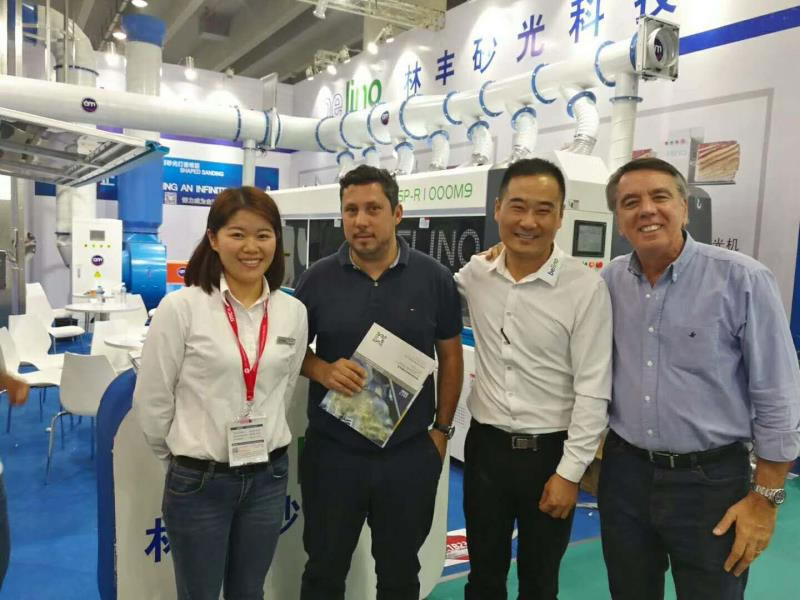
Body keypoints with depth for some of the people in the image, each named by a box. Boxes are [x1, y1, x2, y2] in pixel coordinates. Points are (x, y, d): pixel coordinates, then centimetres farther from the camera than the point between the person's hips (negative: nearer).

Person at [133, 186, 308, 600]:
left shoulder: (293, 312, -2)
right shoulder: (181, 307, -13)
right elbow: (151, 400, -6)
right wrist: (185, 458, 5)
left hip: (268, 477, 4)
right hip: (199, 481, -3)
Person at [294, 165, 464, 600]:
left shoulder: (434, 278, -5)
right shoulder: (318, 279, -5)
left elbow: (450, 355, 4)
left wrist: (442, 428, 4)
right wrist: (322, 370, -16)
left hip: (410, 453, 0)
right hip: (332, 450, 0)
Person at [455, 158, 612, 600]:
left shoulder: (586, 288, -14)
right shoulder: (474, 274, -4)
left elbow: (593, 391, -12)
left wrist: (570, 471, -11)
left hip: (549, 451, -2)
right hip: (485, 446, 3)